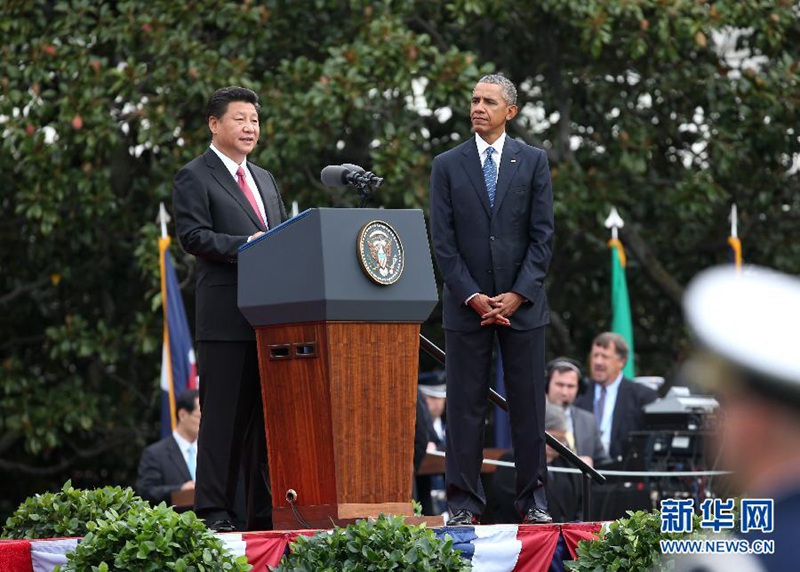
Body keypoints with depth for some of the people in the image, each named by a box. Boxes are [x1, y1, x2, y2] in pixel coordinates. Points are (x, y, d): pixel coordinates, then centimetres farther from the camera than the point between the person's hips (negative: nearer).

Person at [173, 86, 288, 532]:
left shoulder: (265, 179, 23)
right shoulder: (195, 177, 0)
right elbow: (193, 236, -12)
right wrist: (246, 245, -21)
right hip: (225, 315, -7)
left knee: (267, 415, 7)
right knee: (224, 414, -6)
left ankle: (265, 511, 11)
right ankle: (214, 510, -3)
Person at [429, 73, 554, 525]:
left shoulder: (533, 161, 5)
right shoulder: (448, 165, 6)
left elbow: (543, 235, 1)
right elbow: (443, 241, 1)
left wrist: (517, 295, -9)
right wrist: (473, 297, -9)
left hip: (522, 302, 0)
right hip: (467, 305, 0)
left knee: (529, 403, 2)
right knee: (466, 405, 0)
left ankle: (534, 499, 8)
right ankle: (465, 502, 4)